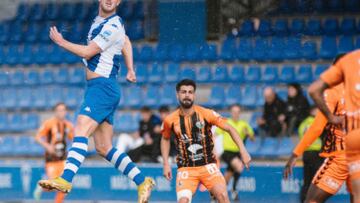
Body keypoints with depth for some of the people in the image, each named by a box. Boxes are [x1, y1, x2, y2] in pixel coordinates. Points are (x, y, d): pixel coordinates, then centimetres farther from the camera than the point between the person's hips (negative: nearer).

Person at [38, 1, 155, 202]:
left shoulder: (112, 27, -12)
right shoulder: (101, 19, 18)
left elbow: (87, 52, -11)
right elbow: (126, 42, 34)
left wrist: (61, 41, 0)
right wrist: (131, 70, 34)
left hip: (103, 86, -10)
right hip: (100, 89, 10)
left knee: (81, 131, -23)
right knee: (104, 148, 7)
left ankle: (66, 179, -35)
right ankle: (142, 182, 10)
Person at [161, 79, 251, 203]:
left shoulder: (206, 114, -8)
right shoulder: (171, 120, -3)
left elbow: (230, 129, -2)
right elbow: (165, 139, 17)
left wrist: (243, 151, -10)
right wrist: (166, 164, 9)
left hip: (208, 165, -1)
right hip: (186, 169, 1)